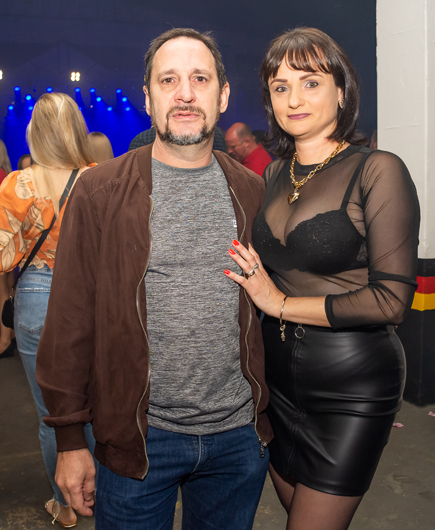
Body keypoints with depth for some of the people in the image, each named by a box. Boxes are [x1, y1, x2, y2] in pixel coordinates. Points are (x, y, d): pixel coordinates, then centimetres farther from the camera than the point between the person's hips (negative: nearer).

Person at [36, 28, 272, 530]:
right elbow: (70, 319, -5)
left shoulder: (253, 193, 2)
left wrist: (273, 411, 9)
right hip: (137, 437, -2)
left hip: (240, 435, 3)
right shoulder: (99, 192, -6)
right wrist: (70, 437, -4)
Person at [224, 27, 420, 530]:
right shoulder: (274, 174, 6)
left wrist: (281, 303, -15)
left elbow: (391, 298, -19)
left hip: (352, 383, -6)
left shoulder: (377, 171, -13)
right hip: (279, 375, 6)